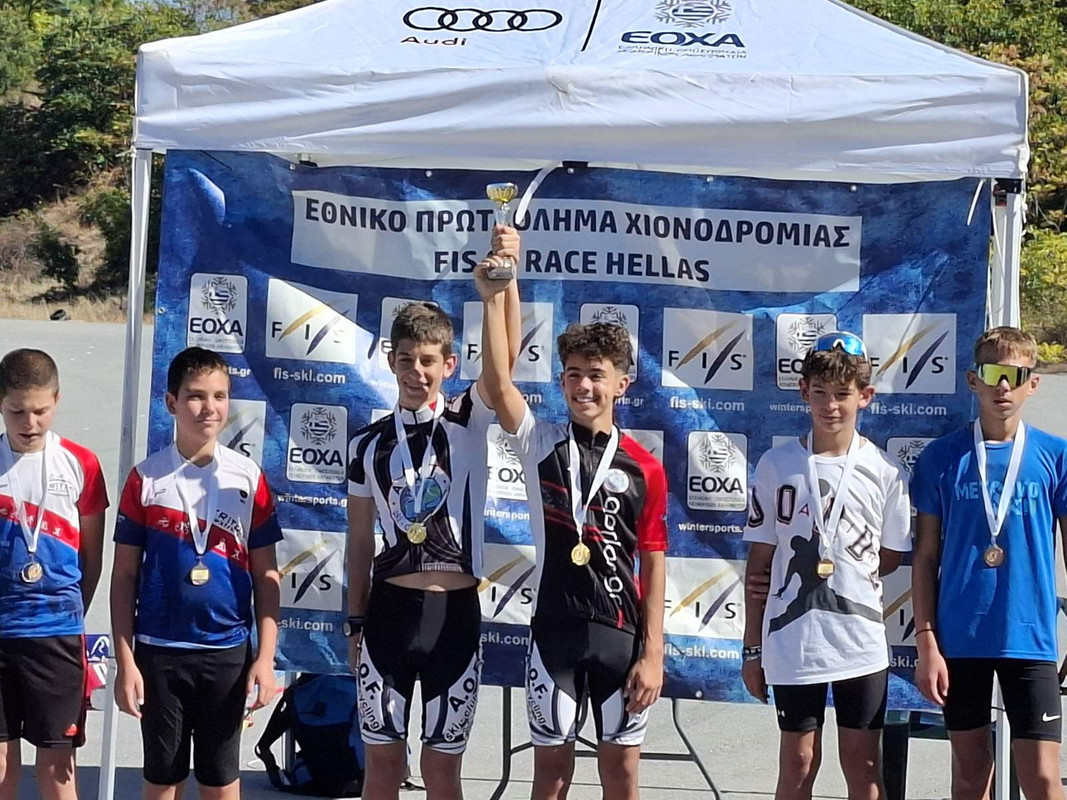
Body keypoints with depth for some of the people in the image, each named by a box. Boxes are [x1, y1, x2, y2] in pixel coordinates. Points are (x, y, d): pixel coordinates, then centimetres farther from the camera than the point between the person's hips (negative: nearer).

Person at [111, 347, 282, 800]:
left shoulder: (249, 478, 1)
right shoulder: (147, 478, -1)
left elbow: (266, 575, 3)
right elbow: (125, 576, 1)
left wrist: (265, 656, -3)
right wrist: (125, 661, -4)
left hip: (227, 652, 0)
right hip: (158, 651, 0)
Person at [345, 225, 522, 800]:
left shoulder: (468, 422, 1)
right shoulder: (370, 444, 6)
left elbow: (506, 354, -16)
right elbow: (360, 541, 10)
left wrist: (506, 274, -30)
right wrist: (355, 623, 7)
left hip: (456, 613, -1)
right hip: (389, 609, 2)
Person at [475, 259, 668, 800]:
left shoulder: (644, 468, 1)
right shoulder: (540, 442, 2)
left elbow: (653, 566, 2)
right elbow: (497, 381, -15)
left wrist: (653, 654, -4)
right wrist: (493, 298, -26)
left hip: (621, 635, 0)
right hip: (554, 630, 0)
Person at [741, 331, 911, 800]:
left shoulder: (885, 471, 0)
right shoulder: (776, 466, 0)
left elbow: (891, 557, 11)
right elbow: (759, 563, 4)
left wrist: (841, 573, -3)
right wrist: (752, 647, 3)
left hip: (861, 642, 0)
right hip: (791, 642, 0)